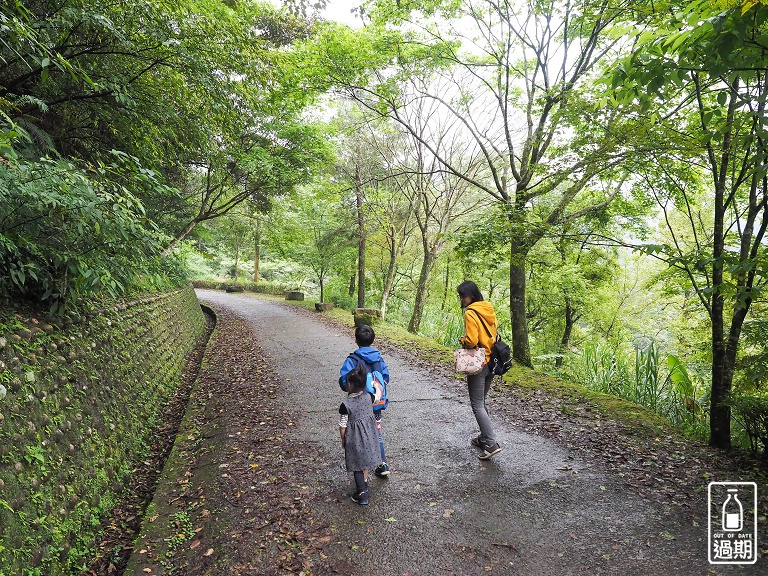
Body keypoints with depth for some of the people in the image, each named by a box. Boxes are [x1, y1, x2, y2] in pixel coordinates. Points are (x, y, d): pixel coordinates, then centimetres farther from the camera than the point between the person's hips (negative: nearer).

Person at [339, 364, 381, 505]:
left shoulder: (345, 405, -26)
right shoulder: (369, 397, -14)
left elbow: (343, 426, -17)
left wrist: (343, 440, 0)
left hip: (354, 439, -5)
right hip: (369, 435, 5)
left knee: (358, 466, 12)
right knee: (365, 461, 25)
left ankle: (362, 494, 20)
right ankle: (364, 484, 42)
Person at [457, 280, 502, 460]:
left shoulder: (471, 313, -17)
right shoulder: (489, 310, 8)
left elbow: (471, 340, -22)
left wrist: (462, 339, -4)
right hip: (491, 362, 8)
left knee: (477, 405, -2)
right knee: (482, 402, 19)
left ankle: (491, 444, -6)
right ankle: (484, 437, 28)